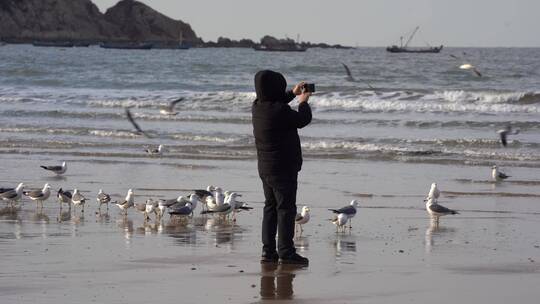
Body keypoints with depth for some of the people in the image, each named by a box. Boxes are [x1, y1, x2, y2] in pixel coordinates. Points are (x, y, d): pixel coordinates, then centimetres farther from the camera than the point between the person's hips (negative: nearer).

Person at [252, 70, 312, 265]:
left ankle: (268, 251, 15)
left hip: (264, 167, 9)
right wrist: (303, 102, 8)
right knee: (286, 209, -4)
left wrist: (292, 94, 29)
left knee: (270, 207, 15)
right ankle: (286, 253, -5)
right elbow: (303, 120, -10)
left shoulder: (257, 107, 3)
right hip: (283, 168, -9)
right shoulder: (280, 111, -24)